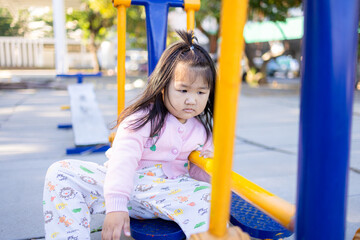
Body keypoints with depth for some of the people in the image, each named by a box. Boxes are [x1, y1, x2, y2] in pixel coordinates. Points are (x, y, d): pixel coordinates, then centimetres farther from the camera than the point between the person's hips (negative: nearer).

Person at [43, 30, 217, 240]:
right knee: (61, 173, -19)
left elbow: (198, 174, 15)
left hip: (168, 193, 2)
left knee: (211, 198, -30)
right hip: (126, 185, -1)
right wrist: (116, 205, -33)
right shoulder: (142, 119, -8)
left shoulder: (201, 131, 7)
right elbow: (123, 159, -21)